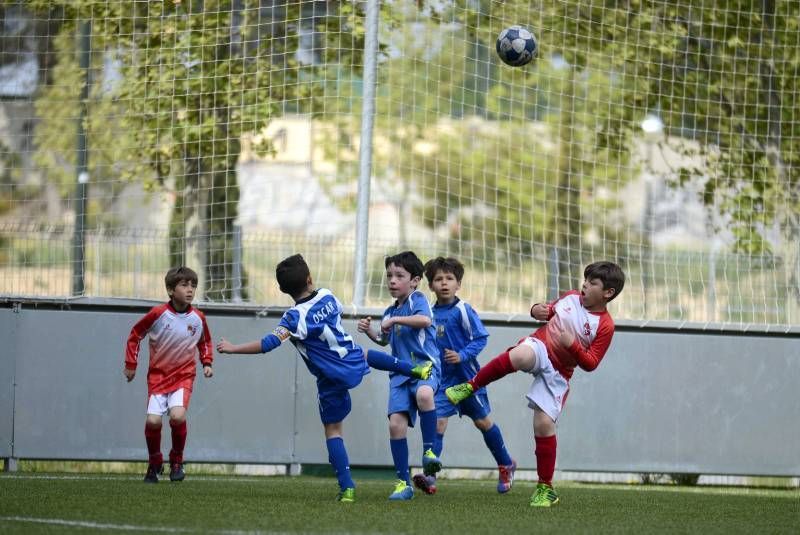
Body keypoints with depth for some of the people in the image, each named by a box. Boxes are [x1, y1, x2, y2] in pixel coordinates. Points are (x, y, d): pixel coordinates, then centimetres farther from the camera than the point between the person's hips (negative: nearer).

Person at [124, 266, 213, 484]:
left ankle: (177, 462, 2)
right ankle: (155, 463, 13)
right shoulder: (158, 314, -12)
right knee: (153, 420, -14)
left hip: (184, 374, 0)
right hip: (158, 374, 0)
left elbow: (205, 342, 17)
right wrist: (131, 364, 3)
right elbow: (135, 335, 3)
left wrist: (207, 363, 4)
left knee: (178, 416, -22)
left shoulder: (198, 318, -4)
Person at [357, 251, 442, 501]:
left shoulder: (417, 300, -2)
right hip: (400, 372, 6)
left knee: (424, 394, -40)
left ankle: (429, 450, -24)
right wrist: (370, 332, 17)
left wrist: (394, 320, -18)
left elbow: (425, 320, -25)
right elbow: (385, 340, 36)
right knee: (396, 423, -8)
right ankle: (403, 483, 0)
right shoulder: (390, 311, 18)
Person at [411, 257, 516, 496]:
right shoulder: (431, 313, 3)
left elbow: (481, 338, -14)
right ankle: (430, 475, -16)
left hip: (468, 377, -4)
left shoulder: (463, 310, -13)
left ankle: (506, 465, 30)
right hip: (444, 379, 4)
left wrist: (462, 355, -25)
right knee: (438, 420, -10)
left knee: (482, 421, 10)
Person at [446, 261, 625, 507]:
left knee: (544, 424, -9)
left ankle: (545, 489, 4)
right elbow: (549, 309, 22)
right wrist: (537, 311, -1)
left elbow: (590, 364, -9)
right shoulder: (571, 297, 3)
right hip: (540, 346, 1)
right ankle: (471, 386, -20)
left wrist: (573, 345, -25)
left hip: (557, 373, -1)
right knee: (519, 356, -38)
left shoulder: (605, 326, -9)